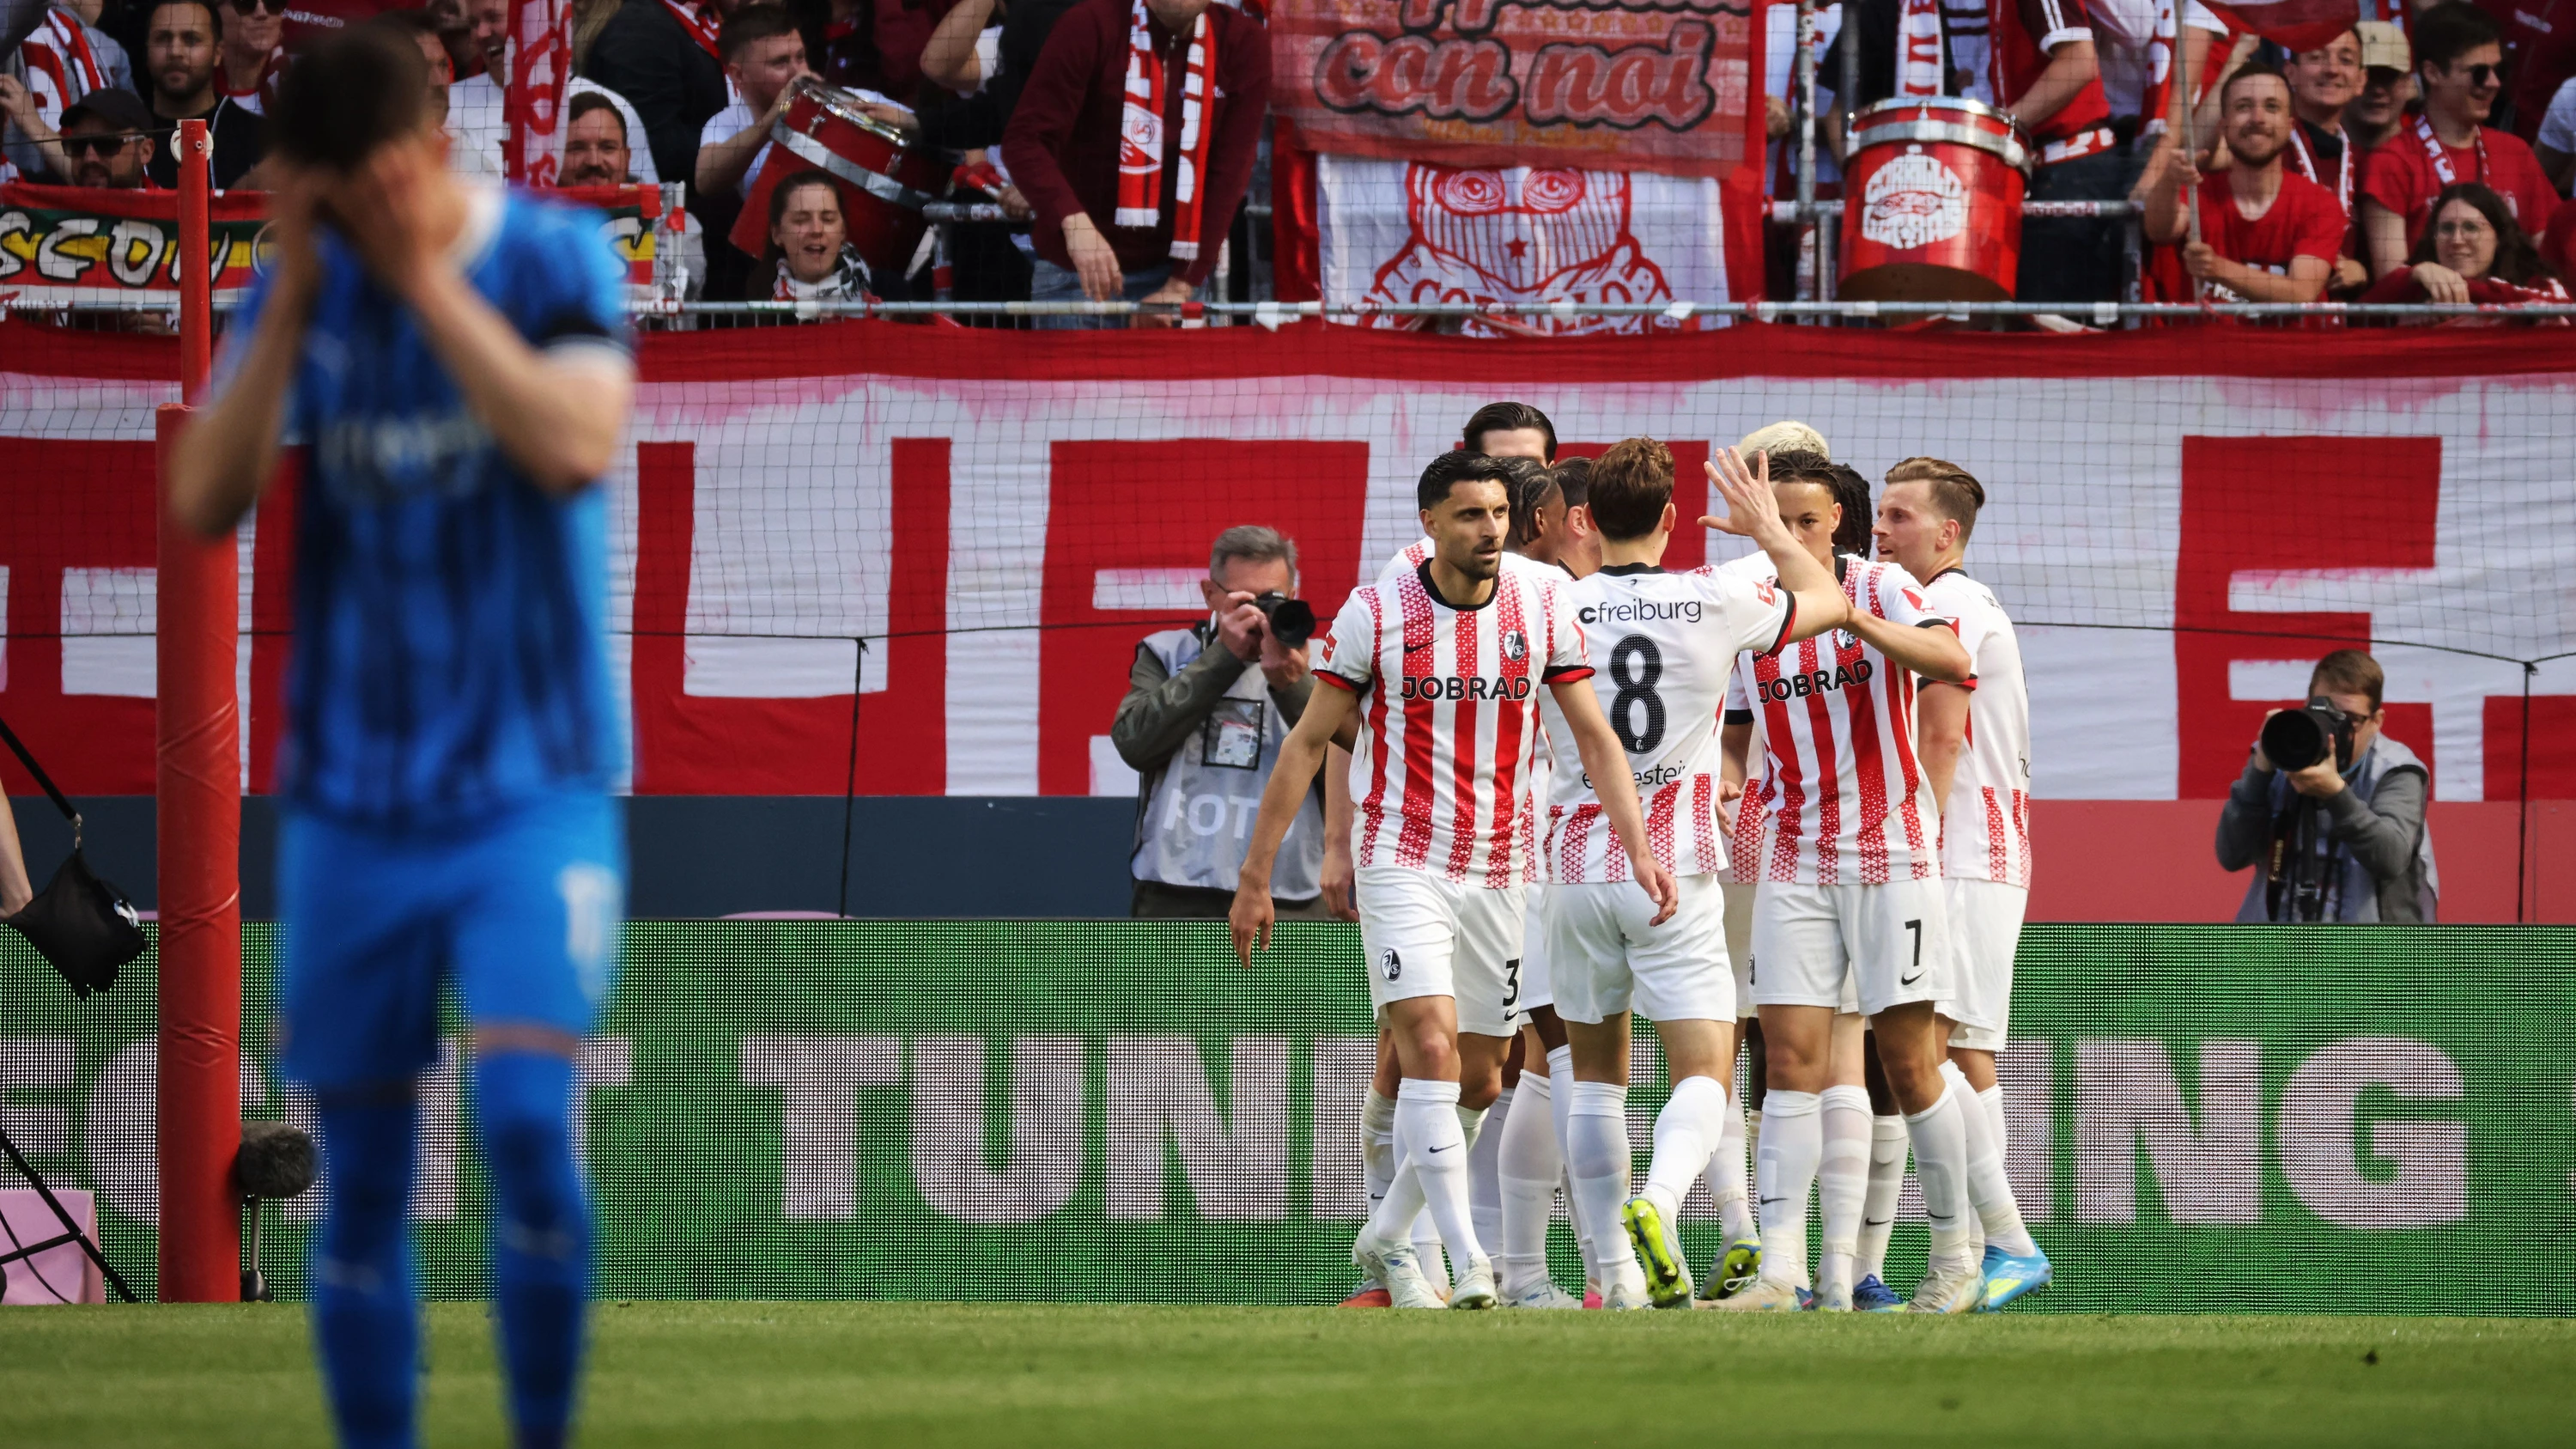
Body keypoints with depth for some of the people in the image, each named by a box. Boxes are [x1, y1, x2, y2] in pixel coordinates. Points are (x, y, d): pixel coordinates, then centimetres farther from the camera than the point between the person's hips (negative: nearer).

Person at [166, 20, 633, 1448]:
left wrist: (423, 274, -19)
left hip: (530, 782, -3)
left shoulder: (553, 257, -6)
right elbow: (203, 502, -5)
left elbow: (575, 445, -23)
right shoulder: (299, 284, 3)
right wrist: (293, 298, -13)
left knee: (525, 1116, -19)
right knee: (360, 1179, 5)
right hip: (350, 793, 3)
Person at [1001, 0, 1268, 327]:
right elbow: (1024, 141, -17)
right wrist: (1075, 223, -33)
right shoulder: (1090, 27, -11)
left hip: (1175, 272, 2)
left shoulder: (1243, 43, -4)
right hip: (1077, 274, -2)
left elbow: (1228, 174, -5)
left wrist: (1182, 286, -12)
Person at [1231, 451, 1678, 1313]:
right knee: (1432, 1049, -20)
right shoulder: (1375, 614, -7)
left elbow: (1594, 735, 3)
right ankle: (1466, 1262, -21)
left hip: (1499, 875, 4)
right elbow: (1308, 742, -1)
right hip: (1402, 863, -4)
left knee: (1480, 1082, 9)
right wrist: (1255, 876, -2)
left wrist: (1638, 850, -9)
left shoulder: (1542, 606, 0)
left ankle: (1386, 1242, 29)